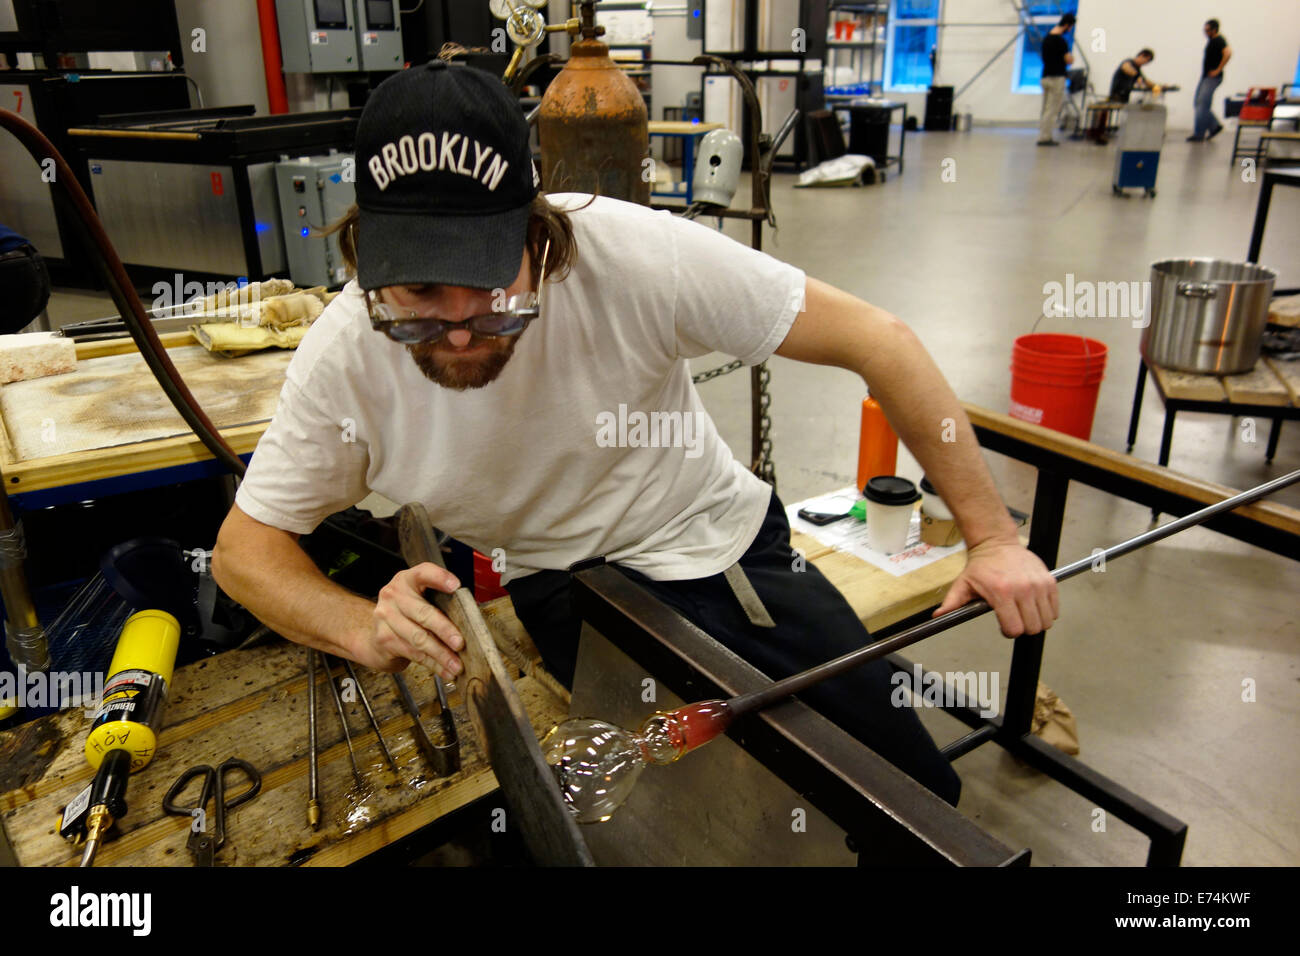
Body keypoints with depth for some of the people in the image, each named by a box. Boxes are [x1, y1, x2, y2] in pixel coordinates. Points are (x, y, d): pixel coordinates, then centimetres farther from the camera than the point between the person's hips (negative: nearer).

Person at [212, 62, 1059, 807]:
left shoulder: (632, 256, -28)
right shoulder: (344, 357, -18)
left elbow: (877, 339, -22)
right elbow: (244, 543, -7)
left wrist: (991, 534, -21)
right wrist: (364, 628, -28)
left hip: (720, 544, 0)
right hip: (564, 594, 1)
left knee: (924, 794, 3)